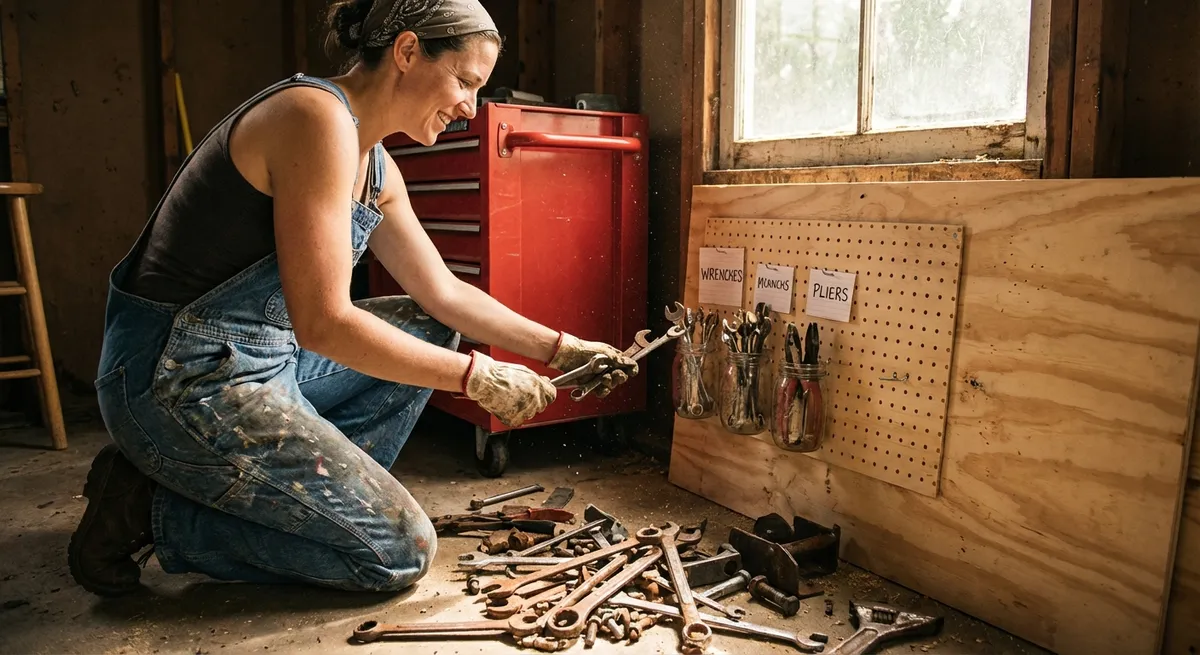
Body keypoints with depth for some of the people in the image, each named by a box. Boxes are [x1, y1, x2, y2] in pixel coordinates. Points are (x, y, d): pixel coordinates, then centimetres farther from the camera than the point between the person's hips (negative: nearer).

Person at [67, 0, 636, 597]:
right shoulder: (319, 115, -20)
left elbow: (444, 293, 13)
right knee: (399, 552, -6)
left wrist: (561, 350, 8)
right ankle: (152, 509, 0)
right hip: (186, 383, -10)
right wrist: (477, 378, -19)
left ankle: (310, 487, 12)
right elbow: (324, 323, -25)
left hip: (259, 358, 10)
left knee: (430, 331, 18)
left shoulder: (375, 166, 9)